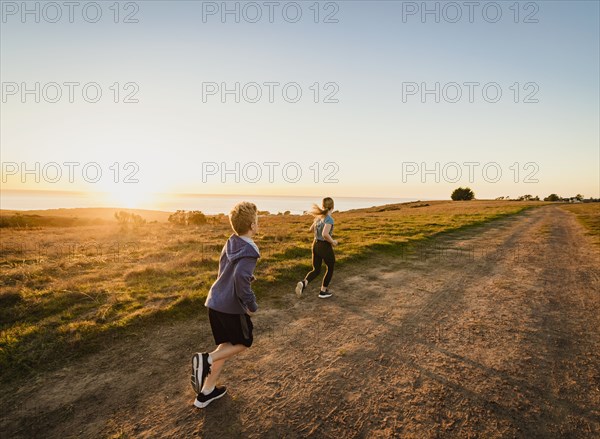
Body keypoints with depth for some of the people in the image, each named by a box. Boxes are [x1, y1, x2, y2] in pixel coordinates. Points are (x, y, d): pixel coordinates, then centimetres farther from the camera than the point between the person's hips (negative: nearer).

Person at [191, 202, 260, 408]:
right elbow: (241, 277, -33)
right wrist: (251, 305, -21)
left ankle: (206, 392, 24)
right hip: (232, 307, -7)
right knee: (244, 342, 16)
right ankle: (206, 359, -4)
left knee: (225, 344, 20)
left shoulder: (230, 243, 6)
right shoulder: (249, 251, -20)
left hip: (215, 302, 8)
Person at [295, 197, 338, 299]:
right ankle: (323, 291, 25)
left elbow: (310, 229, 16)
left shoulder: (319, 217, 5)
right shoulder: (329, 219, -18)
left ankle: (303, 283, -13)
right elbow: (325, 234, -30)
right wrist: (333, 242, -14)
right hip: (325, 247, -6)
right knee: (330, 268, 19)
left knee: (316, 270, 14)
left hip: (315, 245, 6)